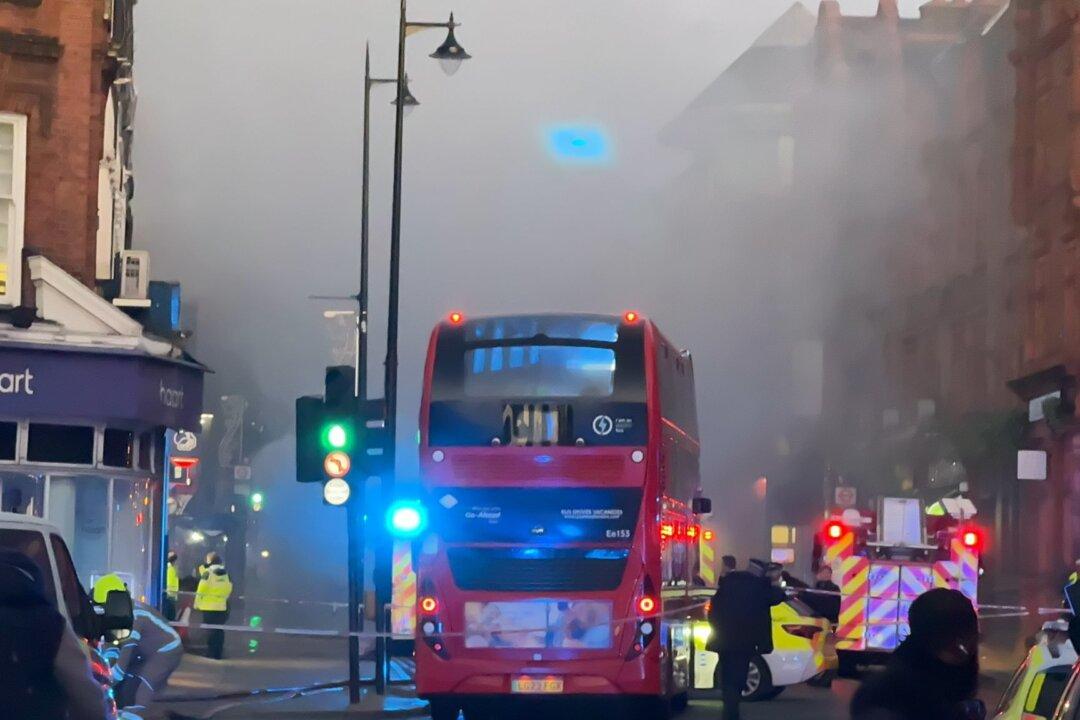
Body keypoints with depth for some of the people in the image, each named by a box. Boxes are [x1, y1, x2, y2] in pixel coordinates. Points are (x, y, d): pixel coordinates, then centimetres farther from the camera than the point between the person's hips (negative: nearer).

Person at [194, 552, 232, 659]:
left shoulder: (208, 572, -9)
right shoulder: (226, 574, 7)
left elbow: (201, 590, -10)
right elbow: (229, 590, 13)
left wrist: (197, 604, -1)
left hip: (209, 607, -5)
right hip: (222, 607, 5)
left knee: (210, 631, -1)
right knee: (219, 631, 11)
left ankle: (211, 654, -2)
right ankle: (218, 654, 14)